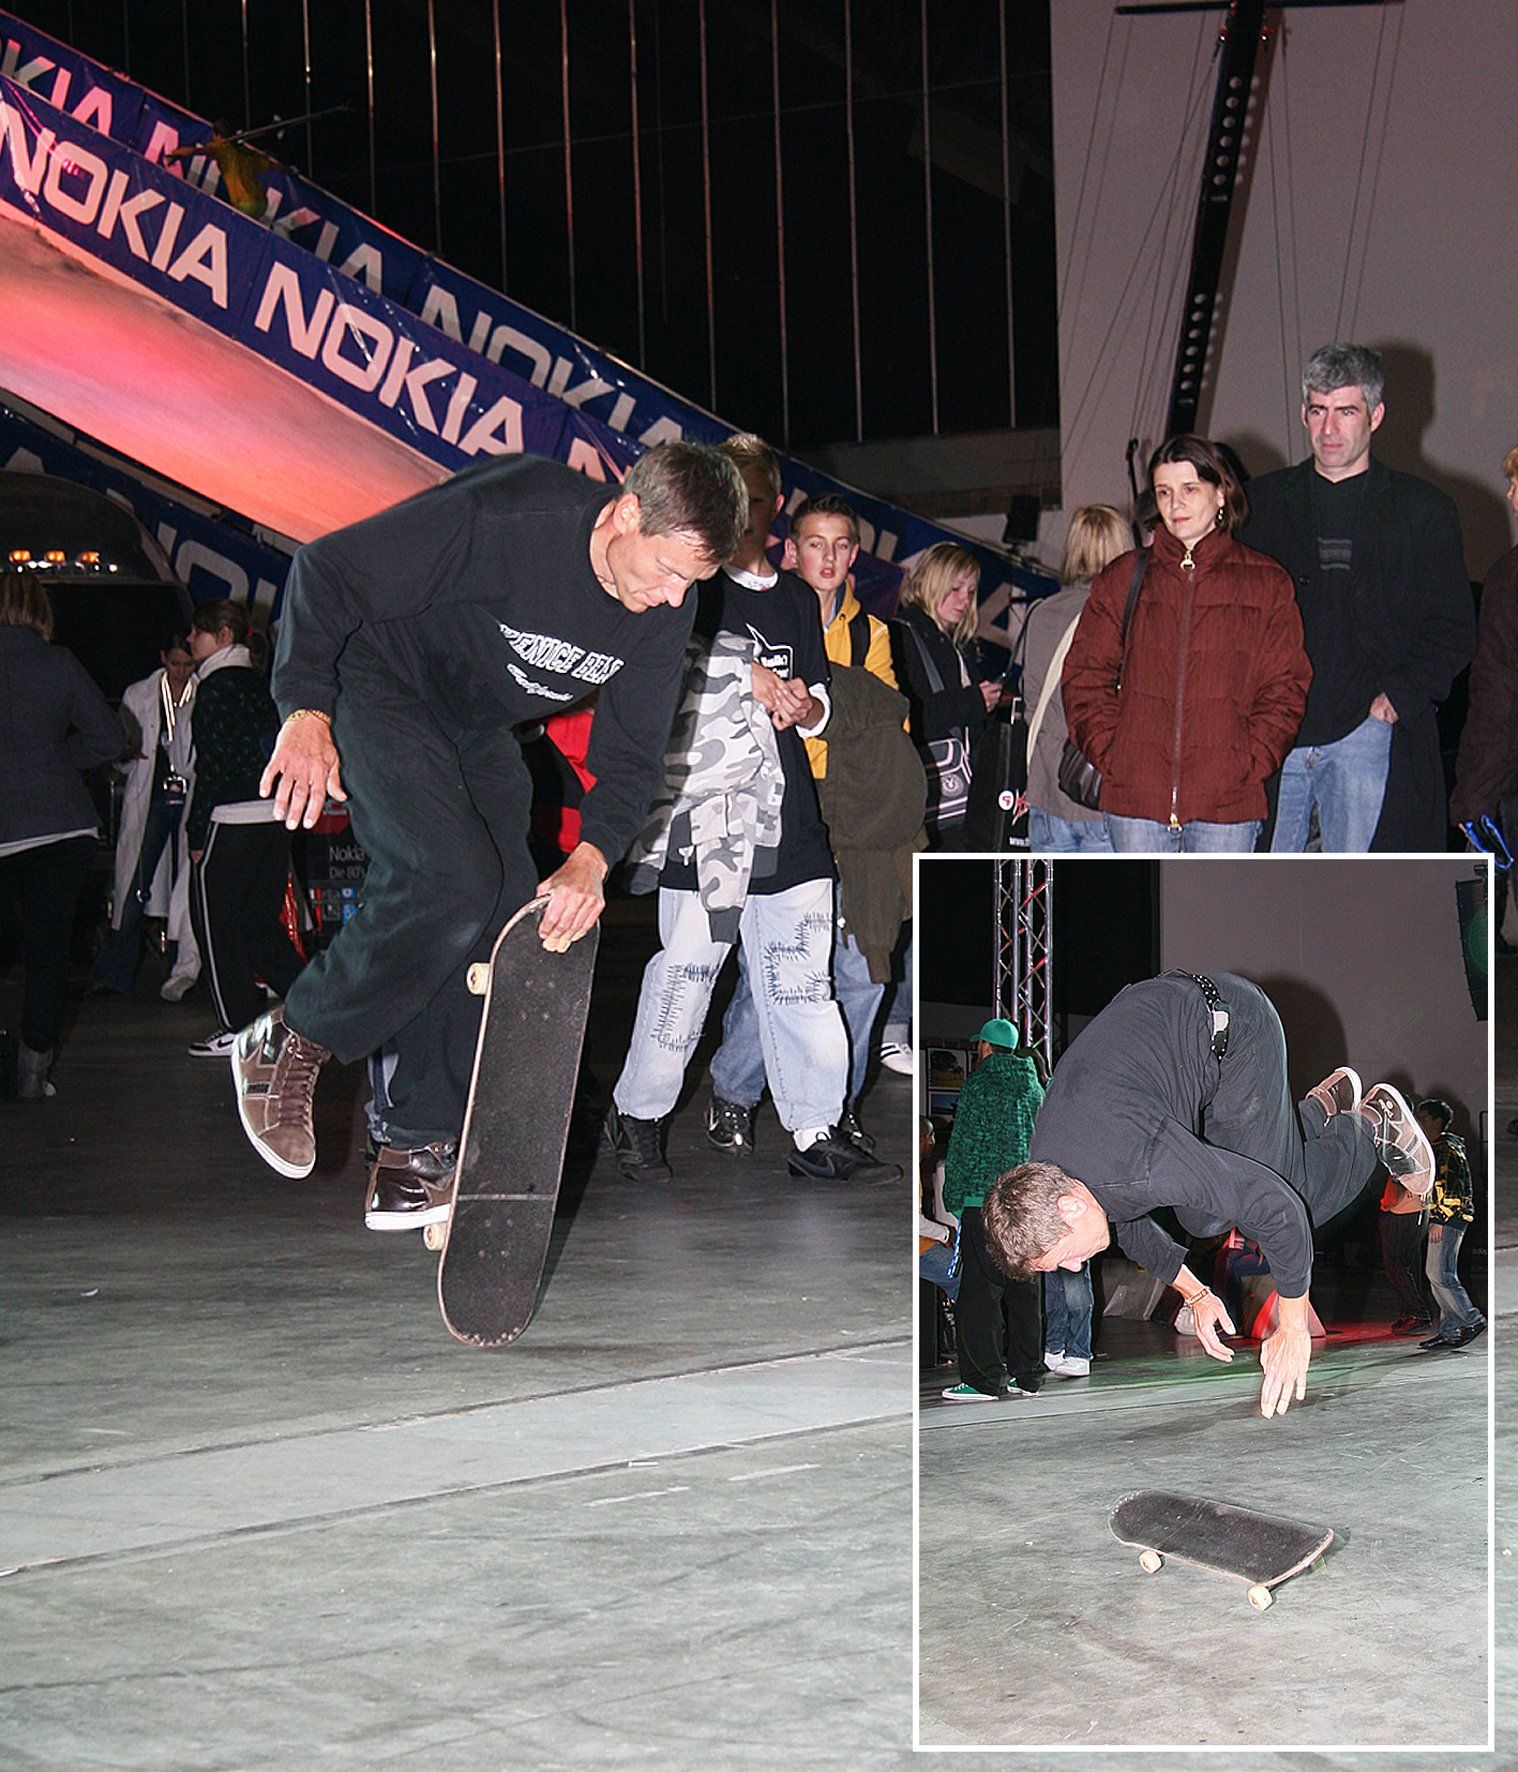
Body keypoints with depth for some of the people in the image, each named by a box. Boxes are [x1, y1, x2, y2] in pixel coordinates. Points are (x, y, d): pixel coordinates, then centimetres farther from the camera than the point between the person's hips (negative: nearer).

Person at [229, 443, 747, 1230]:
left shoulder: (663, 612, -11)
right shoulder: (507, 518, -32)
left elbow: (630, 755, -5)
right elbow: (328, 570, -25)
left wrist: (590, 859, -23)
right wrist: (307, 710, -34)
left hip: (479, 732, 7)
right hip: (380, 688, -7)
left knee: (504, 920, -3)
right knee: (450, 879, -27)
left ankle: (412, 1156, 6)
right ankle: (289, 1043, -7)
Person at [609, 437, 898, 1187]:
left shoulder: (796, 598, 21)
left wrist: (805, 704, -1)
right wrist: (751, 677, -12)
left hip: (785, 804, 5)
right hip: (702, 807, -5)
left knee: (799, 972, 2)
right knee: (687, 964, -6)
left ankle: (816, 1130, 3)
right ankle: (638, 1113, 9)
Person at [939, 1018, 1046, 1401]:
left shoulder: (979, 1085, -6)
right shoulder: (1034, 1088, 13)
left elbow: (963, 1144, -8)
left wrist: (954, 1199, -2)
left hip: (984, 1200, -7)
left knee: (980, 1291, -5)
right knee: (1023, 1290, 12)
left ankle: (983, 1380, -8)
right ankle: (1026, 1375, 15)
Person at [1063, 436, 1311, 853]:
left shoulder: (1265, 584, 7)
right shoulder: (1123, 579, 11)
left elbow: (1285, 689, 5)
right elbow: (1085, 677, 10)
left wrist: (1249, 764, -7)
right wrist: (1111, 756, -3)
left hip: (1227, 800, -1)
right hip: (1135, 795, 1)